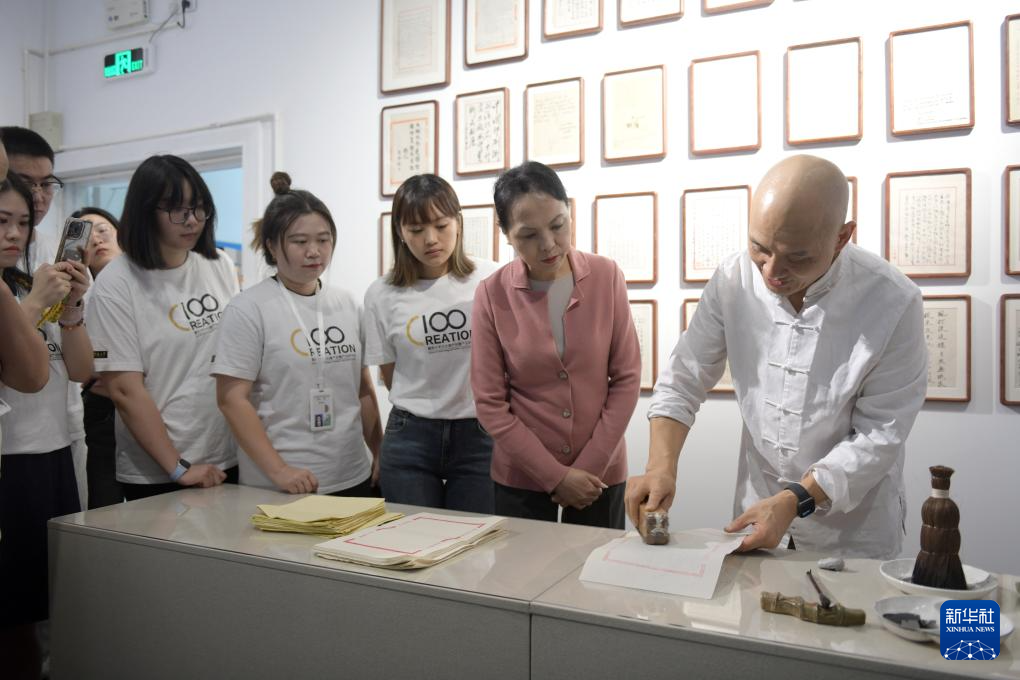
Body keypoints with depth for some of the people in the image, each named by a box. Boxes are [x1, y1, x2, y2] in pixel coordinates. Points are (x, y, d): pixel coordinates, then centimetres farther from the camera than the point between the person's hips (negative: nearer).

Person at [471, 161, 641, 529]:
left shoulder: (606, 276, -8)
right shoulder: (492, 295, -11)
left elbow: (627, 378, -6)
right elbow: (490, 404, -9)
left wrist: (590, 466, -9)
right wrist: (554, 476, -11)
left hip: (600, 475, 1)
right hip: (522, 478, 0)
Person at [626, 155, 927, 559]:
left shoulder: (892, 302, -22)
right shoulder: (732, 281, -14)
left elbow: (880, 434, -17)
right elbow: (682, 382, -6)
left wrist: (796, 500, -25)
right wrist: (661, 467, -19)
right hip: (758, 506, 3)